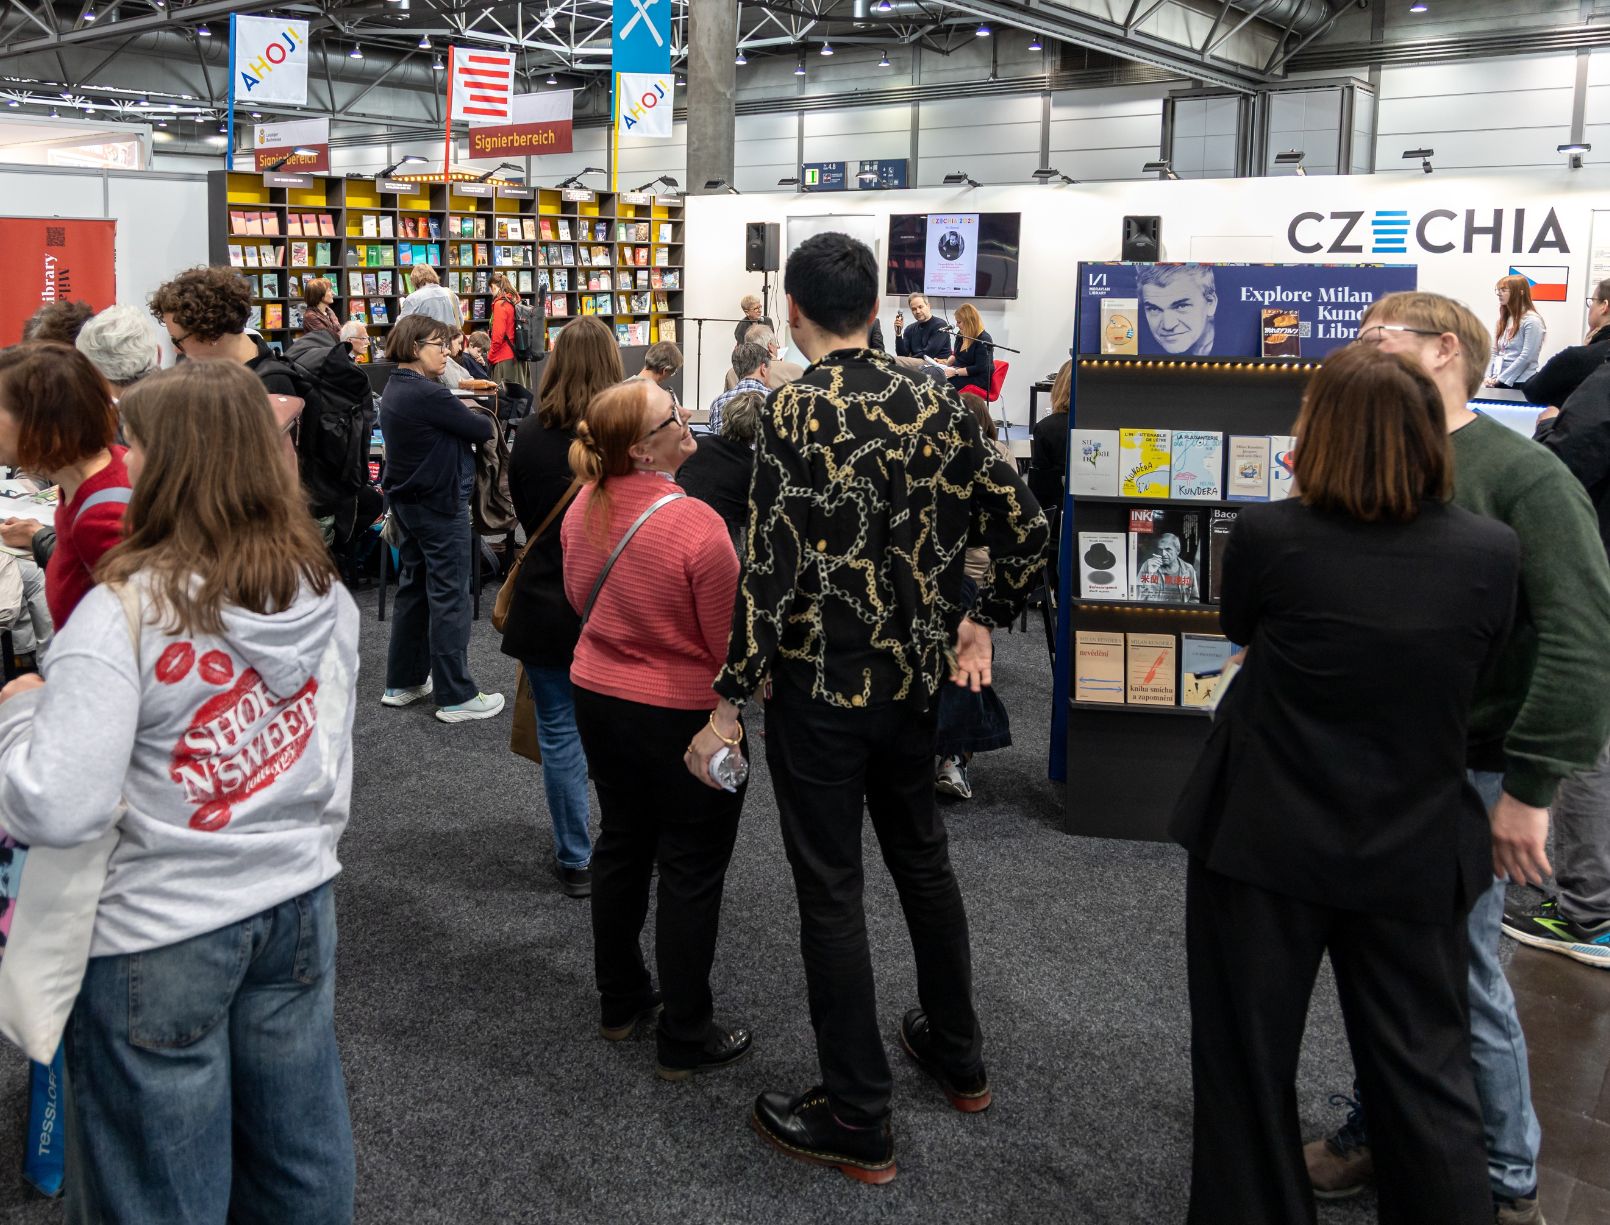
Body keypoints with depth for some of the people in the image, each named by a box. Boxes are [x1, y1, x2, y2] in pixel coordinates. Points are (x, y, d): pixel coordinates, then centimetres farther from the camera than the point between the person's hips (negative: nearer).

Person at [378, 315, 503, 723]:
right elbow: (482, 430, -15)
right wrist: (483, 421, 5)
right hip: (441, 505, -10)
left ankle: (403, 682, 24)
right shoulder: (428, 395, -22)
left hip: (407, 501, 10)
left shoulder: (394, 390, 9)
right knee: (449, 597, -4)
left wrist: (462, 416, -6)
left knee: (413, 587, 17)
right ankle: (456, 696, 1)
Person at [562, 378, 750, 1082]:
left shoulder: (582, 508, -4)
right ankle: (685, 1039, 17)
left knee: (621, 844, 22)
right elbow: (732, 641, -19)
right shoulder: (694, 524, -26)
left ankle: (620, 1000, 37)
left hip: (600, 700, 7)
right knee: (691, 871, 6)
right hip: (684, 715, -7)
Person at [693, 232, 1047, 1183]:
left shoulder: (795, 411, -15)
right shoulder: (937, 406, 2)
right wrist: (982, 622, 15)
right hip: (913, 675, 6)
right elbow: (1026, 526, 2)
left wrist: (728, 703, -15)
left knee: (832, 892, 4)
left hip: (818, 686, -6)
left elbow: (771, 566, -20)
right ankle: (958, 1057, 39)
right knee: (923, 858, 22)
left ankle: (858, 1124, 15)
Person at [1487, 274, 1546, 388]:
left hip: (1519, 383, -7)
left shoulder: (1532, 321, -9)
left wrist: (1500, 379, -16)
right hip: (1496, 382, 7)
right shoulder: (1504, 319, 15)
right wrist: (1489, 376, -2)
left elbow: (1526, 357, -15)